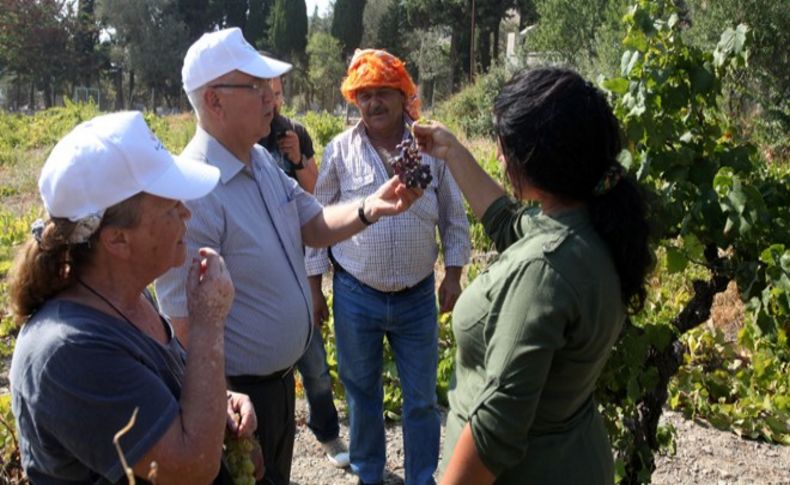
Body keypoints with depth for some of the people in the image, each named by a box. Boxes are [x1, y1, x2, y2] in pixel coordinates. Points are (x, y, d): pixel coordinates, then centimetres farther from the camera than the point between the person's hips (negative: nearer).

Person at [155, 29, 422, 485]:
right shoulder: (193, 193, -28)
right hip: (239, 393, -8)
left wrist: (370, 207, -11)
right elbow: (187, 324, -27)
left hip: (280, 377, 9)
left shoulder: (263, 160, 0)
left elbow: (315, 226, 9)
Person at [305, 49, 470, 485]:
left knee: (422, 397, 11)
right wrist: (313, 285, 2)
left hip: (418, 297, 0)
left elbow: (454, 218, 6)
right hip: (356, 296, 0)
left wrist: (454, 274, 3)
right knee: (361, 392, 16)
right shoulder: (340, 151, -4)